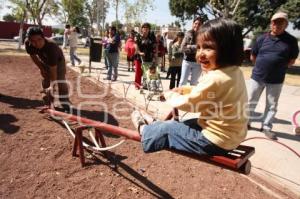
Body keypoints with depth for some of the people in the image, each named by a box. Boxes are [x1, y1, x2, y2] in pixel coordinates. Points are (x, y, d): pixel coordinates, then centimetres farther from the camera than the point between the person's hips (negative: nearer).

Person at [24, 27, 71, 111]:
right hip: (44, 61, 5)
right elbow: (33, 56, -8)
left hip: (58, 60, -5)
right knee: (45, 81, 9)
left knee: (60, 80, -17)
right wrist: (41, 69, -5)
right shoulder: (28, 43, -31)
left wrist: (52, 86, -45)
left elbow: (53, 69, -44)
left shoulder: (51, 46, -46)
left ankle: (65, 103, -10)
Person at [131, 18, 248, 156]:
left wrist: (171, 95, 2)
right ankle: (155, 126, 44)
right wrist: (183, 89, 7)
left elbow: (187, 103, -17)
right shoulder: (234, 71, 0)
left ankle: (144, 130, 34)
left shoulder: (215, 78, -30)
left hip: (214, 141, -8)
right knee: (180, 124, 24)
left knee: (168, 129, 9)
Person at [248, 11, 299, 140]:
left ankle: (266, 127, 19)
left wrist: (278, 67, 0)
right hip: (257, 77, 1)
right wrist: (261, 66, 6)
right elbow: (253, 57, 8)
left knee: (272, 105, 7)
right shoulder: (262, 38, 1)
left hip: (276, 80, 0)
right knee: (251, 101, 9)